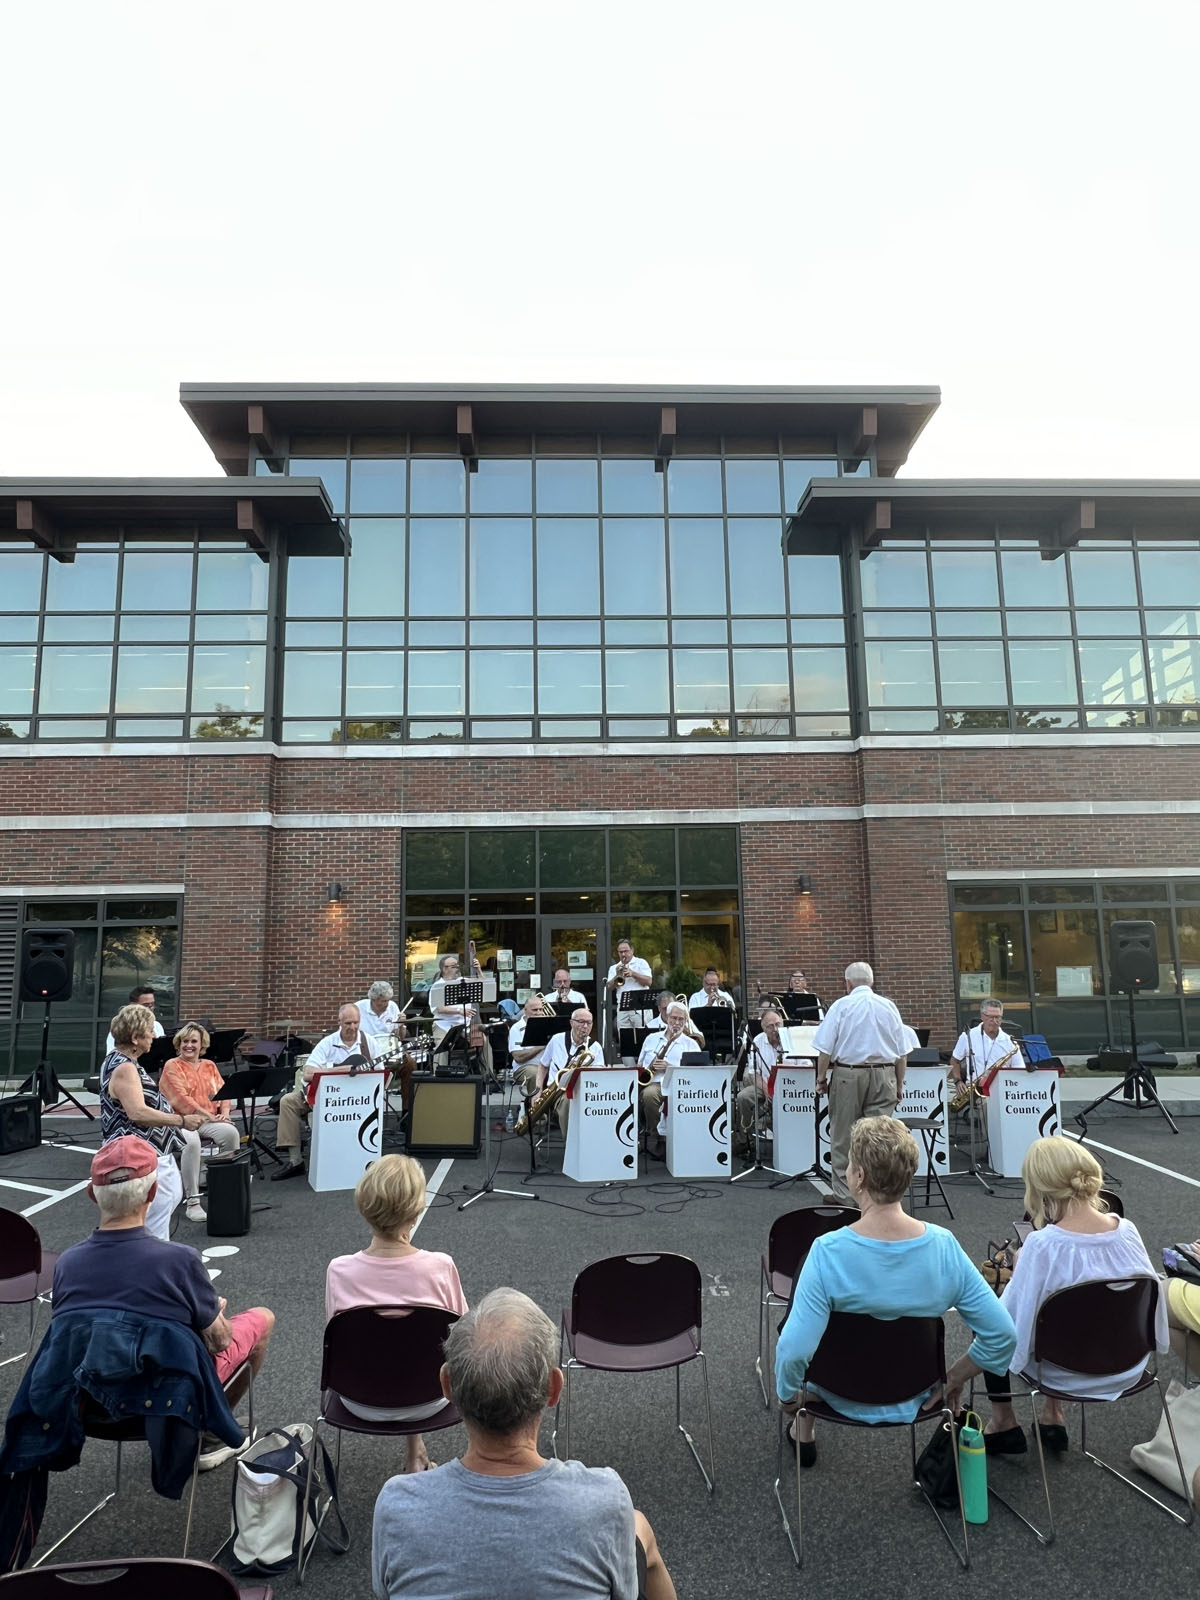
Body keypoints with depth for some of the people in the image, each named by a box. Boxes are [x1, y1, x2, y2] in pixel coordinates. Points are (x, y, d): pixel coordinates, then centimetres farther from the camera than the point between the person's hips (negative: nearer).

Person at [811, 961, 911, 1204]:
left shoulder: (841, 1006, -5)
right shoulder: (889, 1007, 5)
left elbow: (825, 1049, -8)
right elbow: (902, 1052, 8)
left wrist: (821, 1078, 2)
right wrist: (899, 1083, 17)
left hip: (848, 1075, -3)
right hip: (883, 1076, 3)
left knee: (843, 1138, 7)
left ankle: (843, 1194, 13)